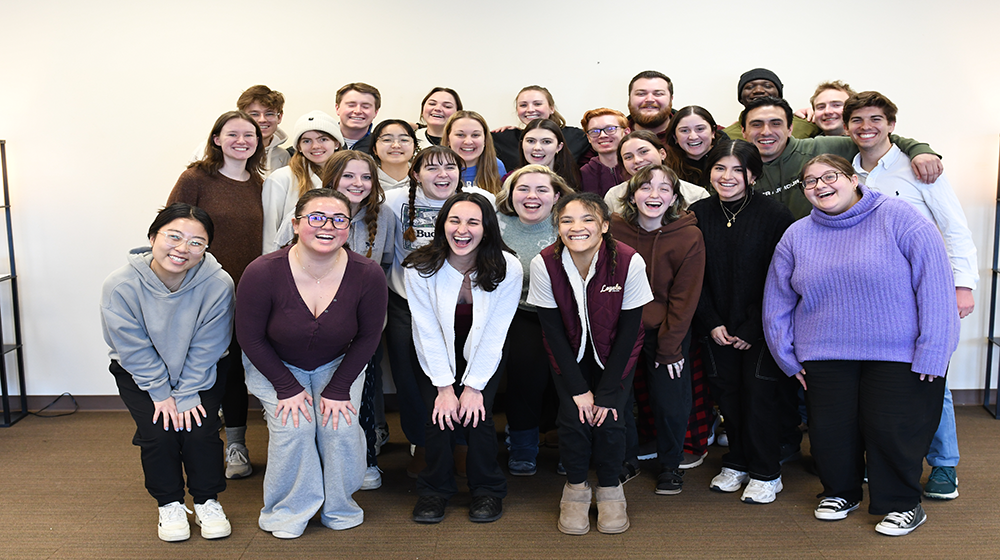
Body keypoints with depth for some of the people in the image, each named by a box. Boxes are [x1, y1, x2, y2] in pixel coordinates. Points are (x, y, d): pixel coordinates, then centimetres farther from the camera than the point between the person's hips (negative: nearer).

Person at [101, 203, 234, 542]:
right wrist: (161, 393, -15)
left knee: (200, 429, -15)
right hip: (139, 373, 0)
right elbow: (134, 349, -17)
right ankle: (170, 505, 10)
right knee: (158, 432, -16)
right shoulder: (120, 286, -25)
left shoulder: (218, 284, -26)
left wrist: (186, 395, -17)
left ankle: (207, 501, 10)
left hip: (201, 373, 0)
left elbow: (206, 349, -17)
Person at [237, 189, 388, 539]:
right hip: (274, 364, -1)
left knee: (342, 427, -15)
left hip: (337, 364, 1)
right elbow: (251, 337, -14)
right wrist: (287, 388, -15)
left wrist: (339, 388, -12)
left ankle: (339, 508, 11)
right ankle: (288, 511, 6)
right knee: (293, 427, -19)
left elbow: (368, 336, -8)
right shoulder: (262, 273, -28)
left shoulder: (368, 275, -24)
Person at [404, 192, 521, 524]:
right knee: (440, 414, -18)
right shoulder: (421, 268, -19)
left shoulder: (507, 268, -20)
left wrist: (473, 386, -17)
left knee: (477, 414, -18)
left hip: (483, 357, 0)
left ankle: (487, 490, 6)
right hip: (437, 357, 0)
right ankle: (435, 490, 6)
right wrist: (445, 387, -17)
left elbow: (494, 334, -16)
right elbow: (427, 332, -15)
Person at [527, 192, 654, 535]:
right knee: (573, 417, -14)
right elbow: (553, 330, -13)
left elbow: (628, 330, -15)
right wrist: (578, 389, -15)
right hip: (570, 355, 1)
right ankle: (575, 489, 11)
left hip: (615, 354, 0)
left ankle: (609, 489, 13)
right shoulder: (544, 264, -21)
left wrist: (607, 391, -16)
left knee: (609, 421, -14)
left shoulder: (629, 262, -24)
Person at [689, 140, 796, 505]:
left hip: (761, 326, -3)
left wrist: (753, 328, -12)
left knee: (759, 391, -1)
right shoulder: (698, 215, 2)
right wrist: (712, 323, -4)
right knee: (726, 390, 7)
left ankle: (765, 473, 13)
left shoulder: (774, 215, -9)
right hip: (717, 326, 4)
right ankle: (737, 463, 25)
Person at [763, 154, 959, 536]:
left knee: (893, 429, 1)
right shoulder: (797, 236, 7)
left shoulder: (898, 218, -7)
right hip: (825, 357, 4)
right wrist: (787, 356, 10)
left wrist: (931, 352, -14)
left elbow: (935, 285, -10)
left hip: (899, 355, -3)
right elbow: (777, 302, 13)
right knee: (830, 430, 7)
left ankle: (902, 503, 25)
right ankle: (840, 492, 33)